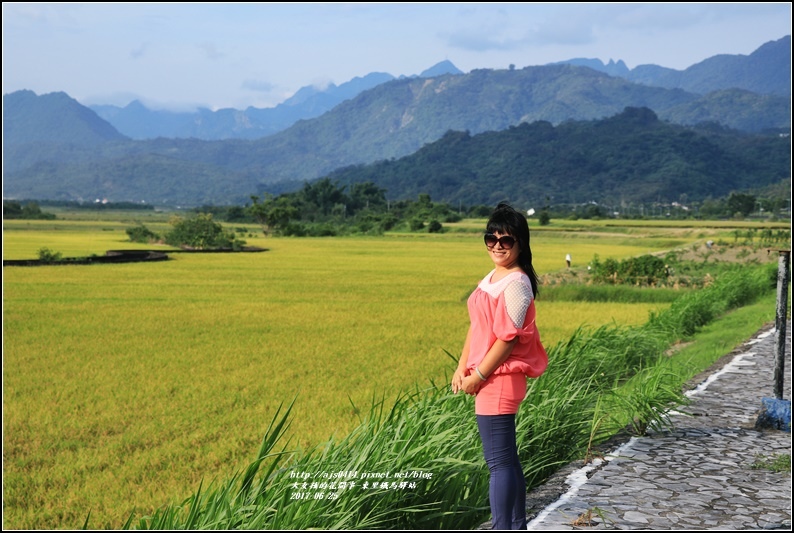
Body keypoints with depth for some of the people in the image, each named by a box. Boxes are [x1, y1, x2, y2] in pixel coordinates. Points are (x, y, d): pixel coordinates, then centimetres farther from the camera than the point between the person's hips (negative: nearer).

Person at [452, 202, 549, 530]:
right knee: (507, 459, 16)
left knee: (499, 462, -7)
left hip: (499, 381, -10)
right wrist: (462, 367, 6)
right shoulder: (493, 278, 13)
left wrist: (478, 376, -14)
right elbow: (476, 327, 16)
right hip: (489, 381, 10)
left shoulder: (516, 283, -16)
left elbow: (508, 338, -19)